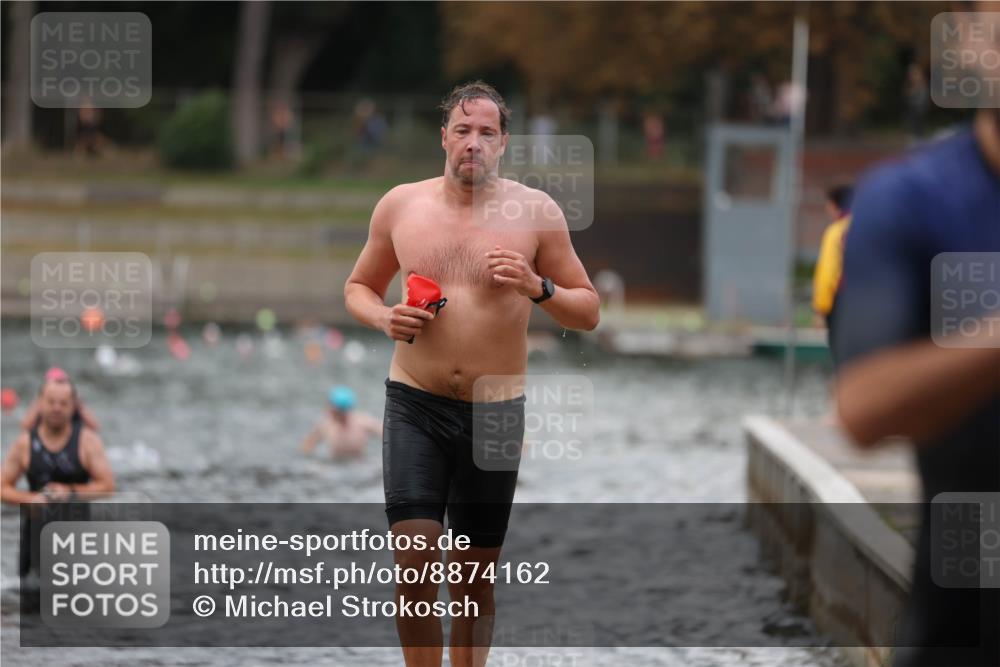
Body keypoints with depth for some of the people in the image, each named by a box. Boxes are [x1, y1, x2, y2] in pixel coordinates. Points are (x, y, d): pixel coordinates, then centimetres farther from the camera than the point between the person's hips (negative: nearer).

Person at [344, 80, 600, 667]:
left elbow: (589, 312, 3)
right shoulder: (400, 206, 3)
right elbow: (358, 287, 16)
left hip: (495, 413, 0)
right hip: (415, 406, 0)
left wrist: (537, 288, -17)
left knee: (475, 577, 7)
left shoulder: (534, 212, -1)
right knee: (415, 563, -14)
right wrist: (384, 319, -6)